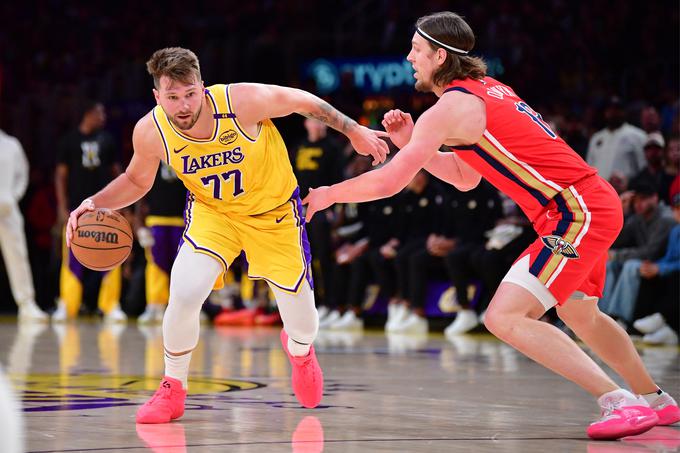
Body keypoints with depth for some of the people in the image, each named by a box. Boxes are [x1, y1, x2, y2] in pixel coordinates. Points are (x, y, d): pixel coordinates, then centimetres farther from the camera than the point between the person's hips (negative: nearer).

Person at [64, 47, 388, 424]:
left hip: (274, 211, -1)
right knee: (184, 295, -24)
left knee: (302, 322, 5)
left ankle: (299, 351, 47)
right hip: (212, 212, 1)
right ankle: (172, 389, 3)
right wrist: (94, 203, -19)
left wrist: (354, 132, -5)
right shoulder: (150, 132, -23)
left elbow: (302, 101, -14)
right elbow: (136, 181, -1)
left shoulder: (242, 101, -32)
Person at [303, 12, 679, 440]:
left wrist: (328, 195, 5)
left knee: (505, 317, -15)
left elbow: (388, 182, -11)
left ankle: (622, 404, -18)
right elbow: (465, 178, 26)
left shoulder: (450, 107, -11)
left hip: (576, 213, -10)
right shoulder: (486, 88, 17)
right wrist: (411, 143, 16)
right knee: (580, 314, 29)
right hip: (595, 203, 10)